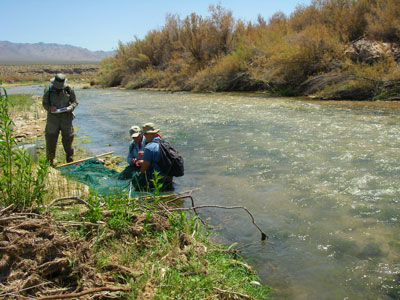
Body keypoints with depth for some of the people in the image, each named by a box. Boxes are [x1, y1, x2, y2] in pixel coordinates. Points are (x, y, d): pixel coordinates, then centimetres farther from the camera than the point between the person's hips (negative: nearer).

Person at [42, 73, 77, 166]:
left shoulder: (68, 89, -2)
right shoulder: (49, 90, -4)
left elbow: (74, 101, 6)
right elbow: (45, 104, 1)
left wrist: (71, 107, -15)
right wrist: (50, 108, -20)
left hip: (66, 117, 1)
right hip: (53, 117, 0)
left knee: (67, 138, 5)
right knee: (51, 138, 3)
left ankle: (70, 159, 18)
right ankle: (50, 159, 17)